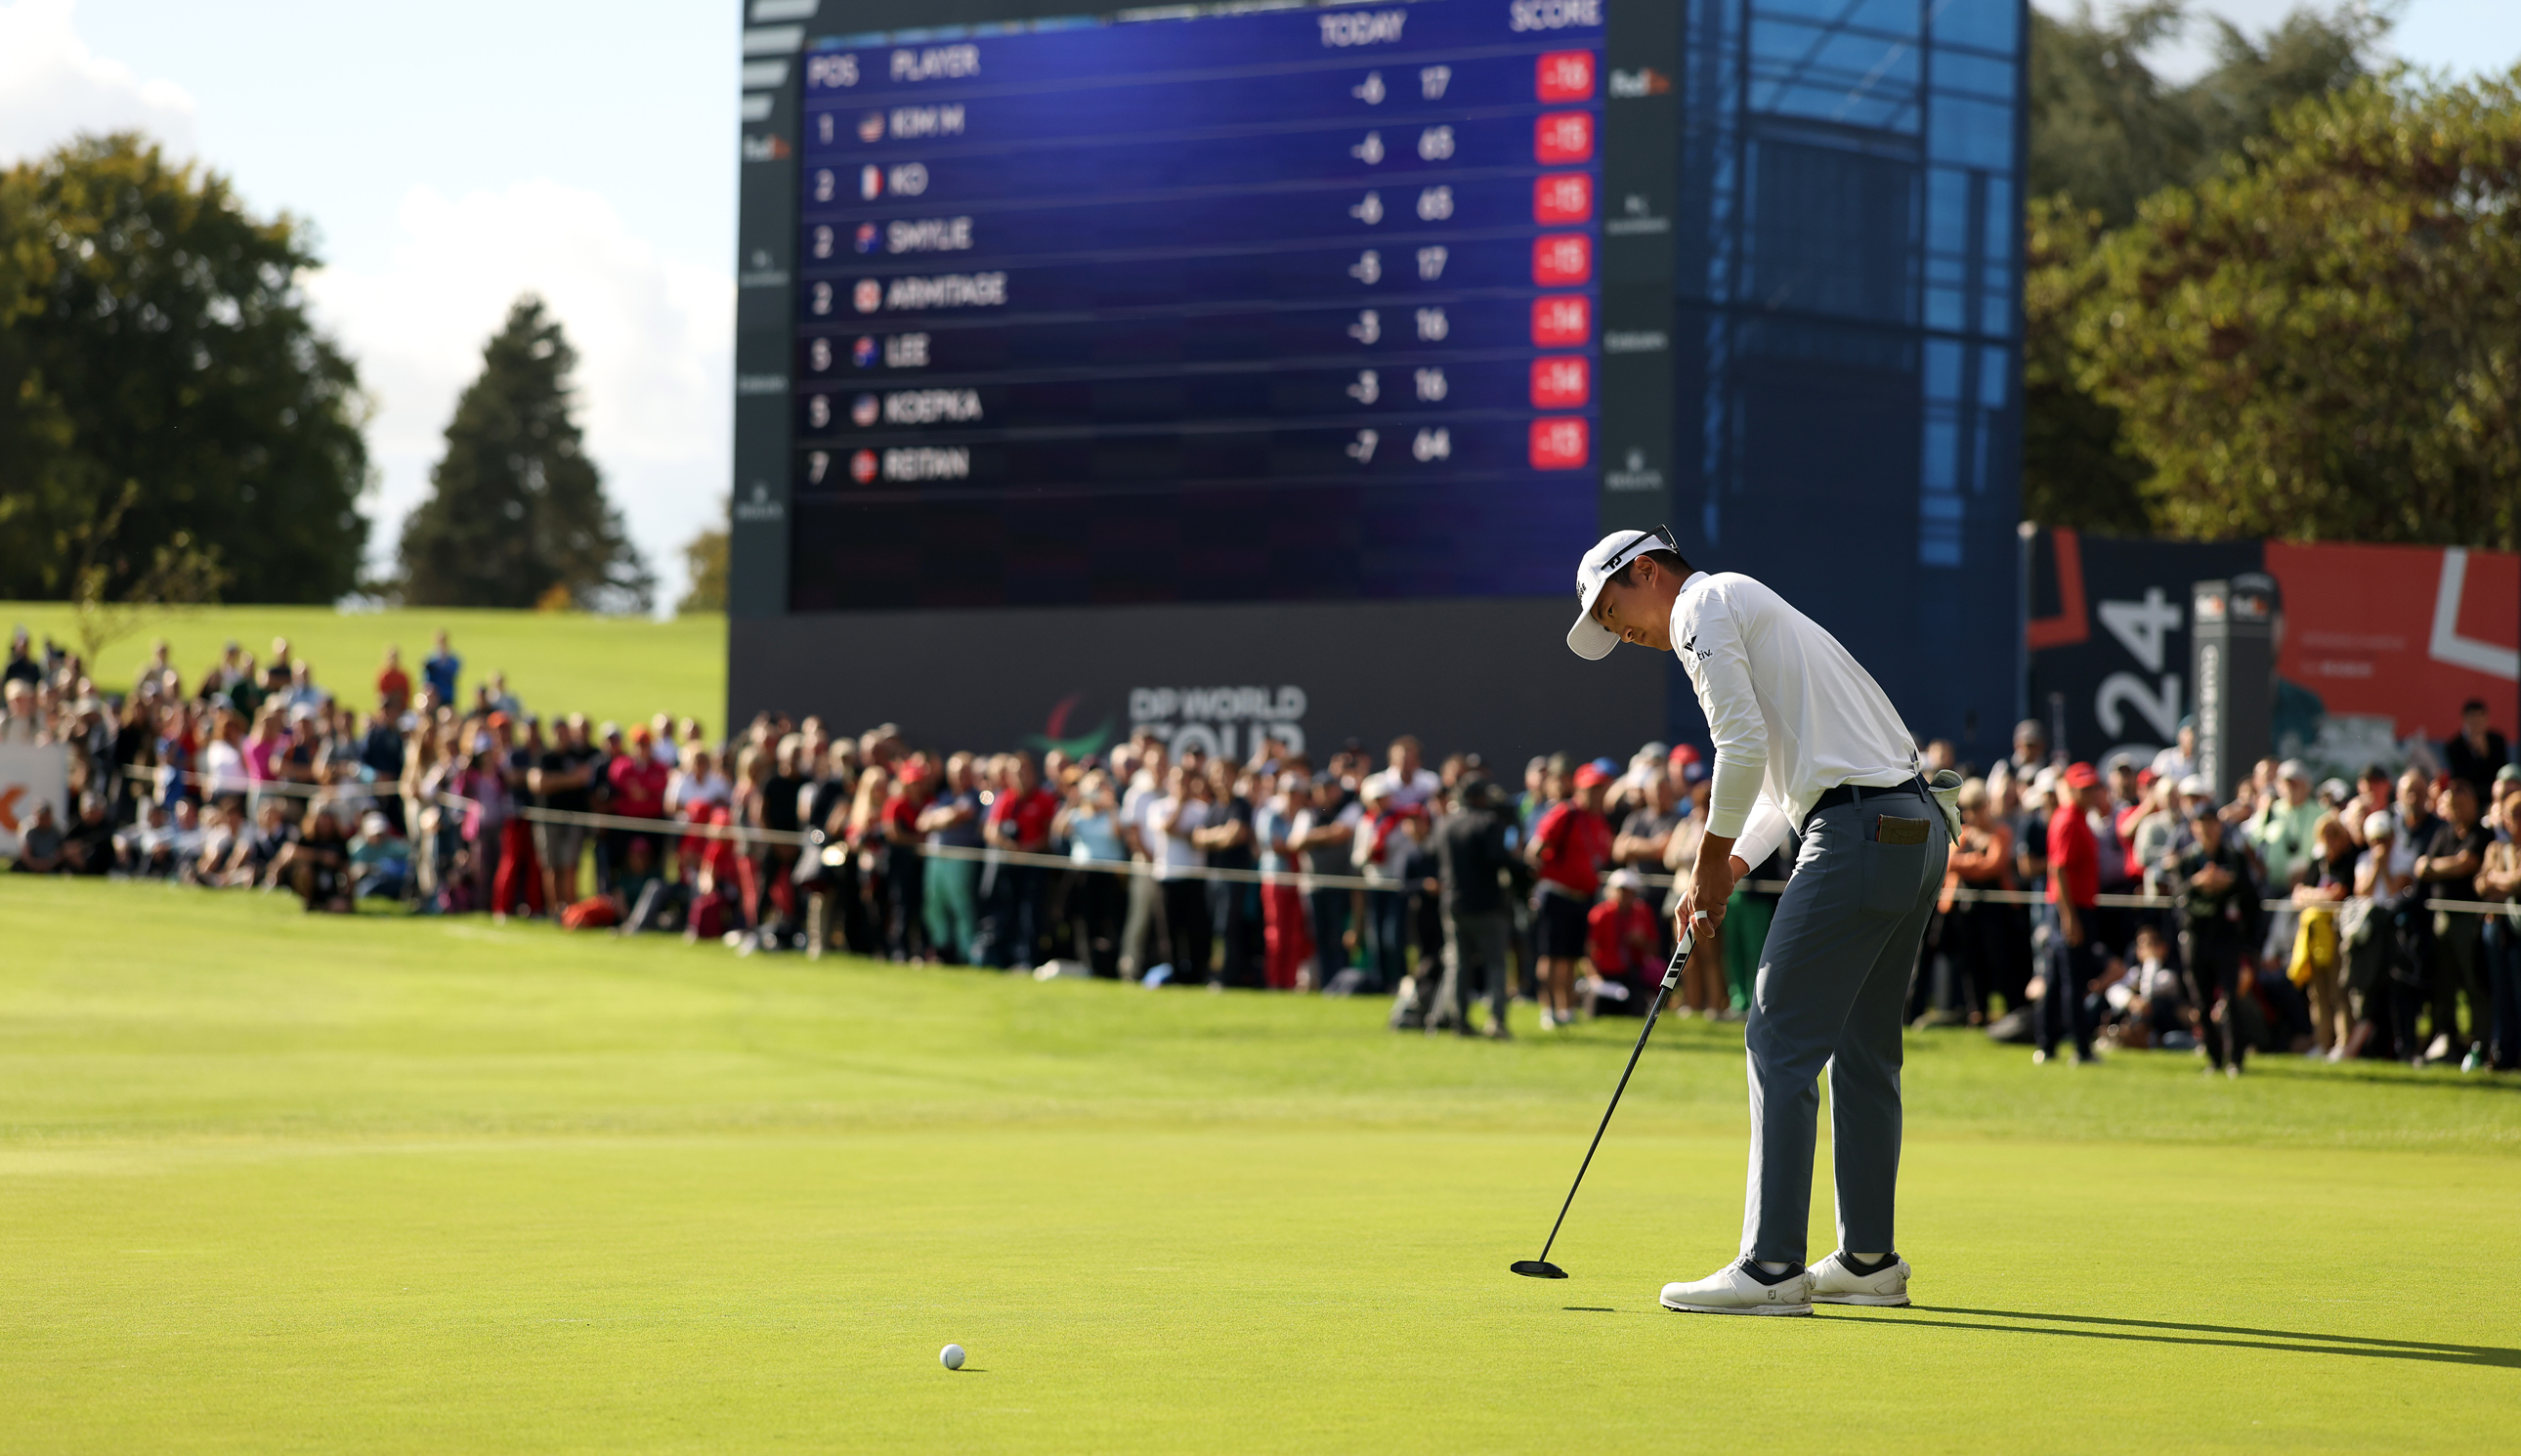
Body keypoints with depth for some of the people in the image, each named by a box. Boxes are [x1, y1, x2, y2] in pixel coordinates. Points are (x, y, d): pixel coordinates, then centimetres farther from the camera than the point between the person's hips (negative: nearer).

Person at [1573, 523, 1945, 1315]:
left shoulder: (1703, 605, -2)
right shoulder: (1749, 608, 28)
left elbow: (1743, 748, -13)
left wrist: (1711, 864, -4)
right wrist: (1733, 866, 17)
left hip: (1858, 832, -10)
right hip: (1917, 826, 10)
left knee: (1782, 1042, -8)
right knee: (1863, 1049, 15)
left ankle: (1771, 1267, -11)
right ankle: (1870, 1260, 20)